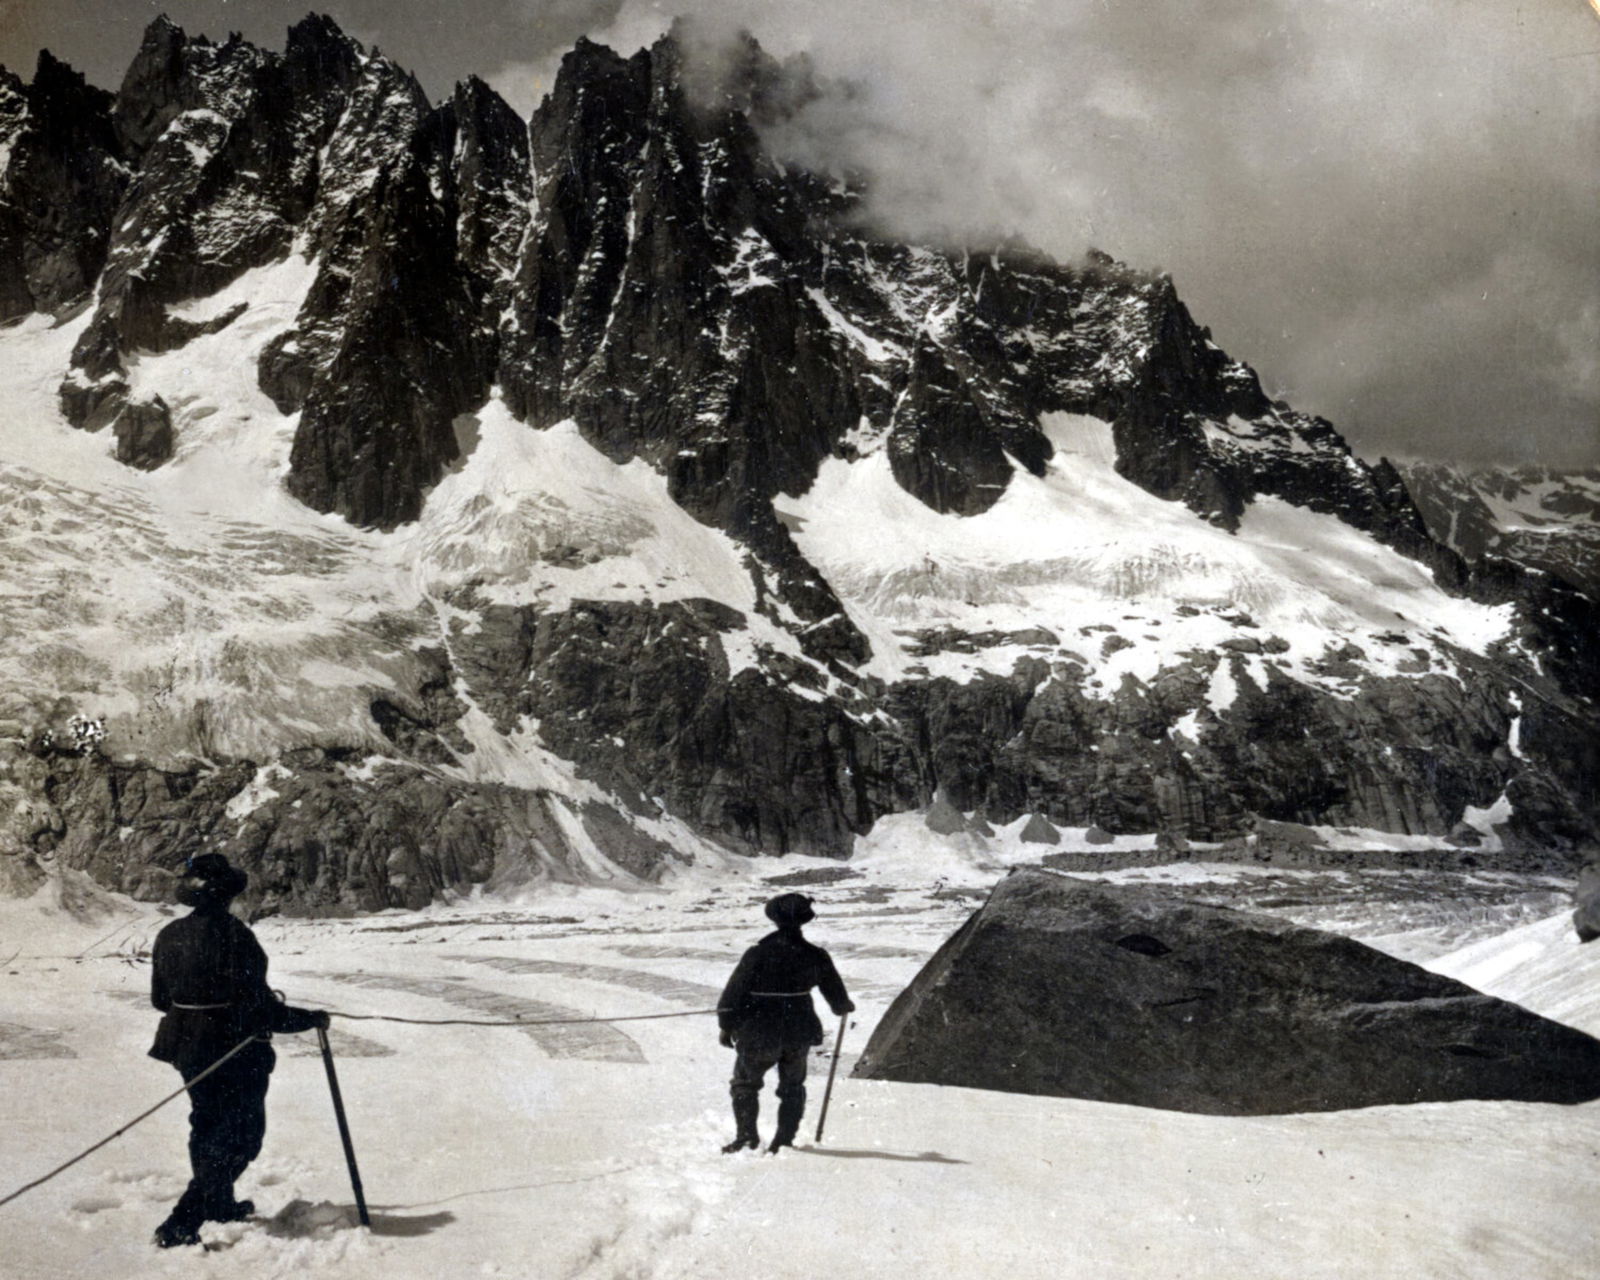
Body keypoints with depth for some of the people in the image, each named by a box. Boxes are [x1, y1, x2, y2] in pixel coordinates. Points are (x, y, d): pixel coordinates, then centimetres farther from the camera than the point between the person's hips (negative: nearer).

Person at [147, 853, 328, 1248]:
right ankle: (181, 1225, -4)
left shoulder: (169, 936, 0)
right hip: (235, 1053, -7)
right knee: (239, 1137, 5)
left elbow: (159, 998, 10)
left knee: (208, 1127, 25)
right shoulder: (233, 935, -22)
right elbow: (259, 1008, -22)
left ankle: (218, 1203, 44)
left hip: (187, 1049, 7)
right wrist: (310, 1019, -9)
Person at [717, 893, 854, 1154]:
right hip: (798, 1037, 2)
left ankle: (746, 1135, 7)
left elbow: (733, 993, -10)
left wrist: (727, 1027, 4)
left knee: (745, 1084, 17)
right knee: (792, 1088, 21)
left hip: (758, 1037, -2)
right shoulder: (816, 957, -5)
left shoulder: (757, 954, -13)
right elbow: (836, 994, 7)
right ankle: (784, 1140, 15)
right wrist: (843, 1007, 30)